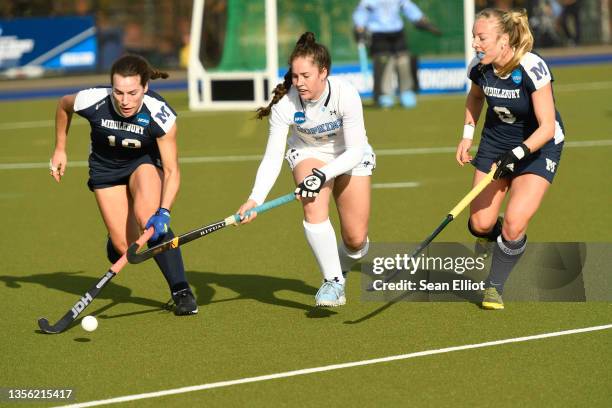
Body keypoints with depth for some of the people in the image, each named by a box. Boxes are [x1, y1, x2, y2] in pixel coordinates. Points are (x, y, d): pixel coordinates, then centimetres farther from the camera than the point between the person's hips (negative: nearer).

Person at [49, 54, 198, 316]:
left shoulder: (160, 114, -32)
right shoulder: (92, 101, -30)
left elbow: (171, 170, -29)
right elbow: (63, 105, -5)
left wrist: (163, 212, -43)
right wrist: (60, 149, 3)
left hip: (145, 162, -1)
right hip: (105, 169, 1)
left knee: (148, 217, -31)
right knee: (127, 248, -9)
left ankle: (181, 291, -21)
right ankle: (113, 243, 31)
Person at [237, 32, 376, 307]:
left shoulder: (346, 94, -33)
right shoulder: (285, 103, -29)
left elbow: (355, 150, -29)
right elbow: (272, 157, -27)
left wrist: (323, 174, -43)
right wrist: (255, 199, -41)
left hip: (350, 156, 0)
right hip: (308, 153, 0)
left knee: (356, 240, -4)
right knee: (314, 209, -30)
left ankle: (340, 266, 32)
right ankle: (333, 281, -16)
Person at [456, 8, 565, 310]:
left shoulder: (532, 68, -31)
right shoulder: (479, 67, -15)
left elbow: (547, 128, -30)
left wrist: (516, 154, -41)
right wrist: (467, 135, 3)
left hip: (538, 146, -5)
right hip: (495, 141, 5)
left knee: (514, 224, -17)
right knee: (480, 224, -1)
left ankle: (494, 285, 6)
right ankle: (496, 238, 37)